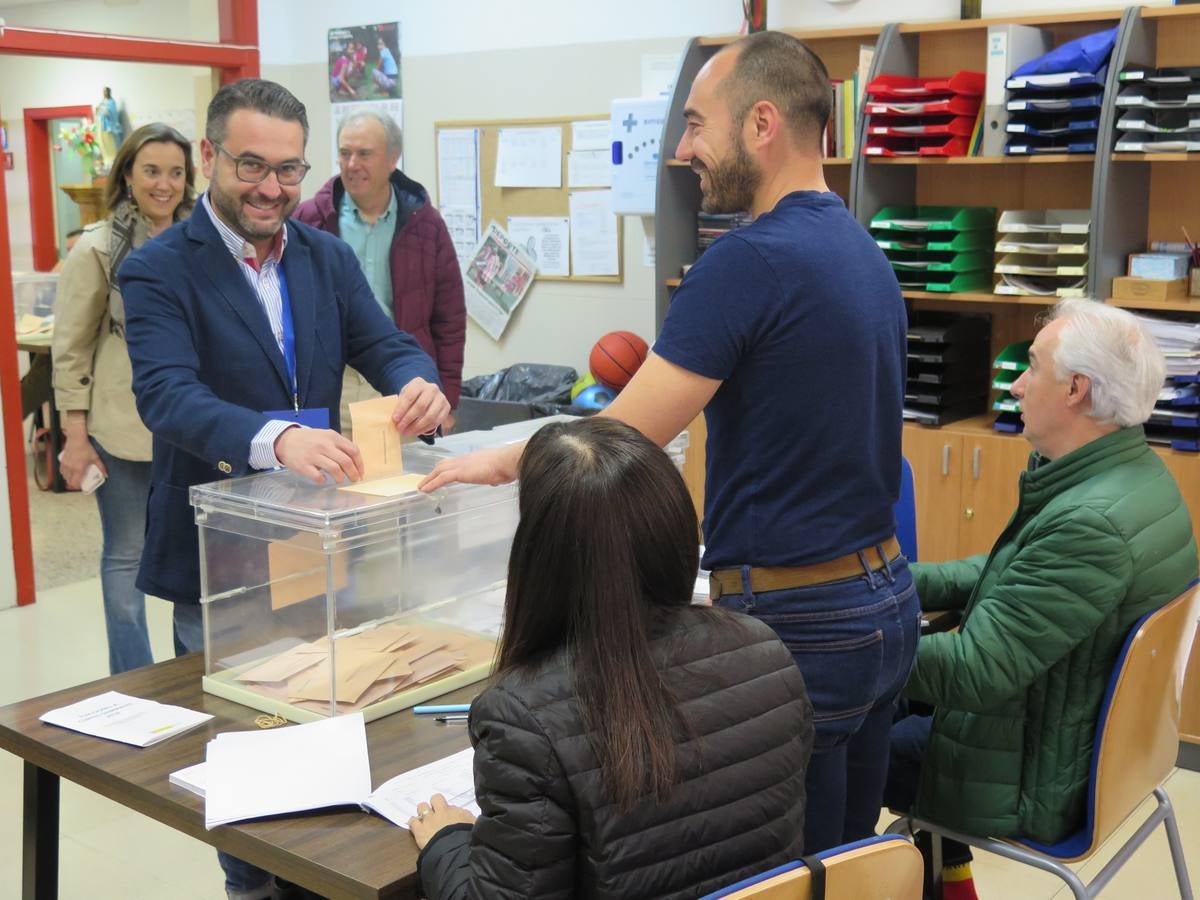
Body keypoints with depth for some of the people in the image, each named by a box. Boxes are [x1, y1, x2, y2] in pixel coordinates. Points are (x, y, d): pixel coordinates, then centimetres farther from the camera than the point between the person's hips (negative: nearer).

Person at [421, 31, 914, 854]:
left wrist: (501, 460, -3)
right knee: (851, 862, 20)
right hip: (886, 595, 9)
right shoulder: (867, 253, 9)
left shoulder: (749, 261, -19)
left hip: (797, 622, -9)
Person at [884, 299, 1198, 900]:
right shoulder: (1134, 472, -1)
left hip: (1042, 784, -9)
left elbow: (971, 672, -30)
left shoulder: (1093, 522, -32)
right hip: (1094, 739, 9)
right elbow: (1014, 575, 9)